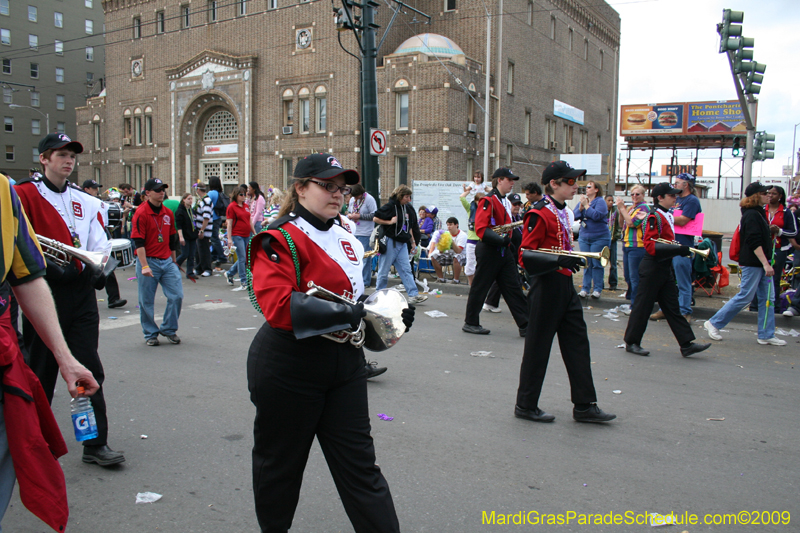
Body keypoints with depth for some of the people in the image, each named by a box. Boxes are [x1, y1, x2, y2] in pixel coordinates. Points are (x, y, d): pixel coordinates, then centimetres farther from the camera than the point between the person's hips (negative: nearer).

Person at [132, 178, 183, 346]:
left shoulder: (168, 213, 10)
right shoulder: (141, 213, -10)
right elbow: (138, 242, -14)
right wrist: (144, 266, -20)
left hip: (167, 261, 5)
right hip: (148, 261, -5)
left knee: (177, 296, 0)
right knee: (146, 301, 4)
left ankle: (169, 329, 17)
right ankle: (150, 334, 20)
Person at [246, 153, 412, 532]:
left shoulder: (345, 237, 10)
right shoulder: (281, 239, -14)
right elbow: (278, 306, -28)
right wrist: (345, 312, -28)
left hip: (344, 360, 6)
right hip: (288, 368, -6)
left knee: (359, 462, 9)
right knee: (280, 460, 15)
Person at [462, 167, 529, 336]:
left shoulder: (505, 202, 15)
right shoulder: (488, 201, -13)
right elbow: (480, 229, -21)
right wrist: (500, 239, -30)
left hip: (504, 252, 9)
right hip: (488, 251, -8)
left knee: (514, 288, 5)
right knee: (479, 288, 4)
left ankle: (525, 326, 7)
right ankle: (470, 323, 18)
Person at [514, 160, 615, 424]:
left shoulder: (563, 211, 14)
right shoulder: (539, 214, -15)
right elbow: (526, 257, -20)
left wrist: (571, 259, 16)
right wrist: (559, 260, -29)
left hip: (566, 285, 9)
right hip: (547, 286, -9)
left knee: (577, 343, 11)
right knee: (538, 347, 1)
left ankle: (585, 406, 20)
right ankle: (526, 405, 15)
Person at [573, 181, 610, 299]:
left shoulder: (600, 201, -6)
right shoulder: (583, 200, 12)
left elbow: (596, 215, -22)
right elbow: (575, 216, 3)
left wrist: (586, 205, -15)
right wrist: (581, 206, -12)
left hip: (599, 237, -5)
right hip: (584, 237, 5)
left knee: (597, 264, -1)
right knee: (586, 264, 6)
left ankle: (597, 289, 5)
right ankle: (585, 288, 10)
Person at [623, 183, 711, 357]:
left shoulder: (667, 215, 13)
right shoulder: (655, 217, -15)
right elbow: (650, 245, -24)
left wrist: (682, 249, 10)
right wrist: (678, 249, -27)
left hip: (665, 269, 9)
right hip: (652, 269, -9)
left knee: (672, 307, 10)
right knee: (643, 305, 0)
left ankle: (687, 344, 12)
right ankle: (631, 342, 12)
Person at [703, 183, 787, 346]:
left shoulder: (758, 213, 16)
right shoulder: (751, 215, -15)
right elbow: (755, 243, -22)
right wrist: (766, 264, -24)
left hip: (761, 263, 10)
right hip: (752, 263, -10)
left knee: (768, 298, 8)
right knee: (745, 296, -5)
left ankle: (766, 335, 13)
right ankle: (713, 323, 4)